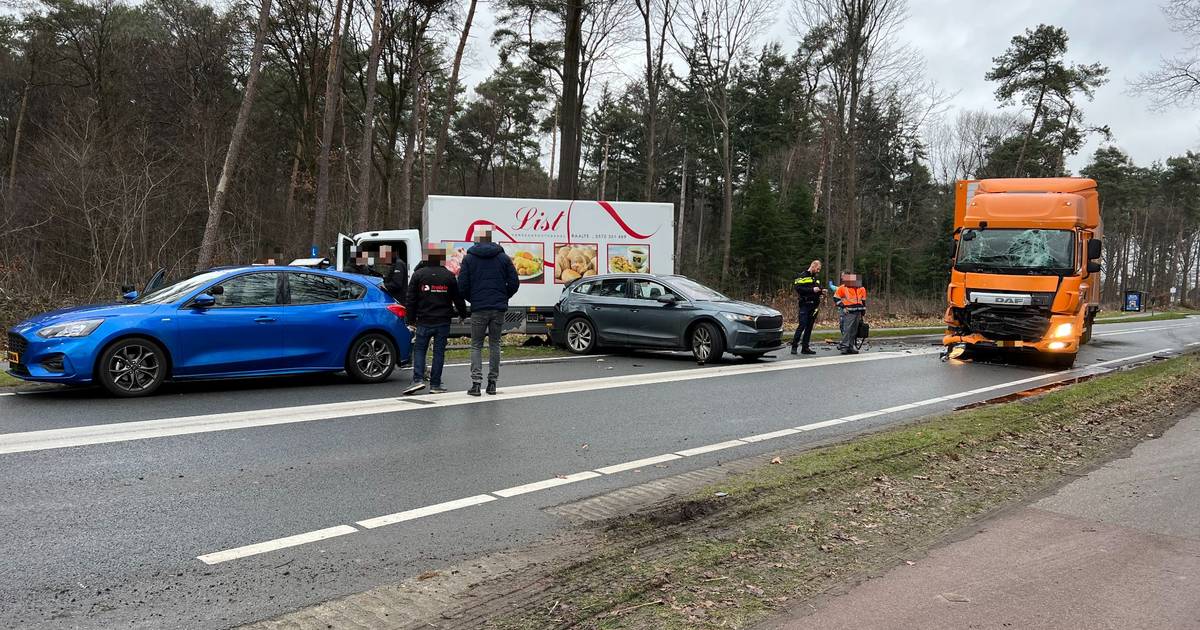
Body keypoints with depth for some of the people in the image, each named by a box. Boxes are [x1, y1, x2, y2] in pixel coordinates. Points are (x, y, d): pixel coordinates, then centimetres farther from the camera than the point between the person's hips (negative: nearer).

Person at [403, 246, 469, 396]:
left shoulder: (418, 274, -1)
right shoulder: (449, 276, 1)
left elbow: (411, 299, 0)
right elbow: (458, 298, 7)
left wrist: (411, 320, 6)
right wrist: (462, 314, 23)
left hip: (424, 321, -1)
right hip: (443, 321, 1)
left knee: (419, 349, 8)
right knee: (439, 351, 5)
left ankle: (418, 379, -7)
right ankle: (435, 384, 6)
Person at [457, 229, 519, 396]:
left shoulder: (469, 258, 1)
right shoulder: (503, 257, 6)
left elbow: (462, 285, -3)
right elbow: (514, 283, 3)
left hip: (478, 309, -2)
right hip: (498, 309, 2)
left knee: (476, 346, 6)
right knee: (494, 344, 11)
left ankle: (476, 382, -5)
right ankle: (492, 382, 12)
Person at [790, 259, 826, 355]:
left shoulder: (815, 278, 21)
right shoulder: (803, 276, -3)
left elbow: (819, 287, 30)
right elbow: (798, 288, -16)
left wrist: (822, 291, 7)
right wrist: (812, 290, -20)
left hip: (814, 305, 8)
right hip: (805, 305, -8)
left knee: (809, 327, 7)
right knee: (802, 325, -13)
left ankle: (805, 347, 11)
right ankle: (794, 346, -8)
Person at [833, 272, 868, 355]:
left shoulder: (862, 289, 10)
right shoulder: (842, 288, -6)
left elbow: (863, 301, 19)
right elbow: (836, 298, -2)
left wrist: (862, 313, 19)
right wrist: (843, 307, -9)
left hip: (857, 312, 5)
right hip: (848, 313, -5)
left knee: (854, 331, 8)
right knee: (847, 329, -12)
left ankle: (850, 347, 15)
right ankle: (844, 346, -9)